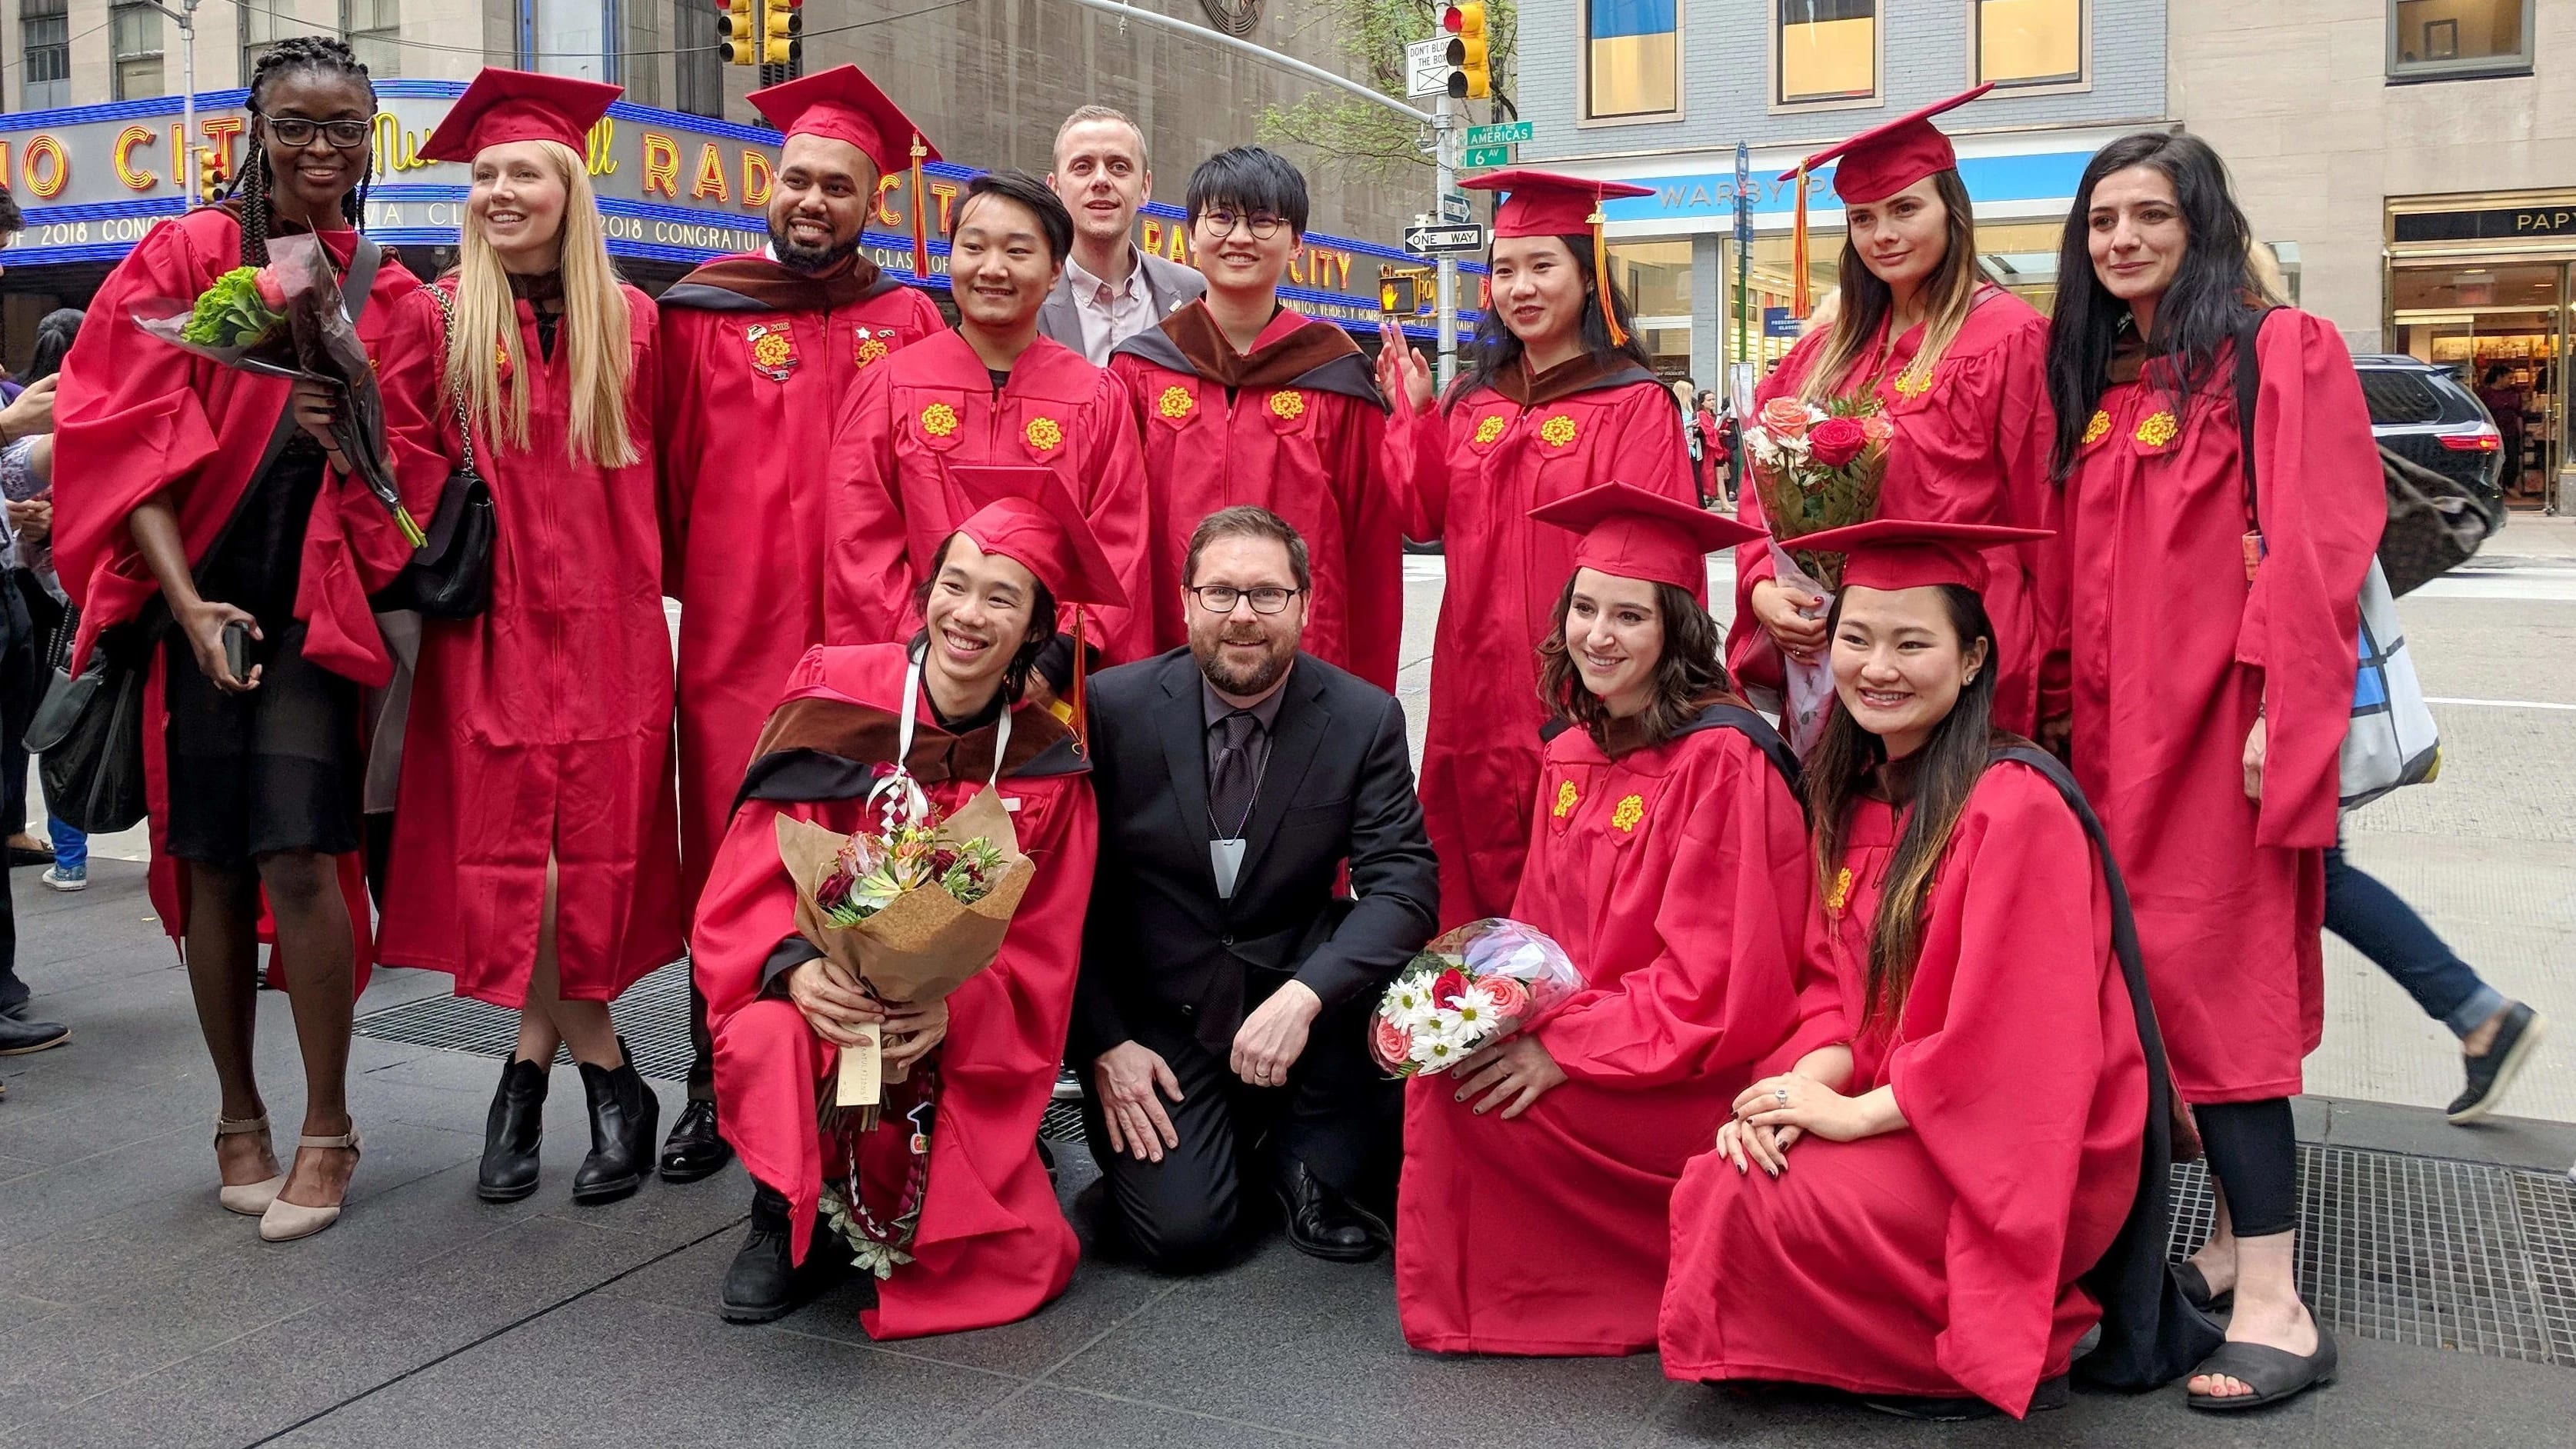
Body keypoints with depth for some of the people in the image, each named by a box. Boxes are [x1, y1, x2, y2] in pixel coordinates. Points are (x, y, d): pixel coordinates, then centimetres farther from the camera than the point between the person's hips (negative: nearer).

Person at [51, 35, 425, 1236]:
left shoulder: (389, 301, 7)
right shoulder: (186, 258, 3)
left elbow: (406, 489, 7)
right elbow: (133, 440, -5)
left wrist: (351, 442, -16)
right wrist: (185, 600, -16)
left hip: (315, 606, 0)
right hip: (195, 597, 0)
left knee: (297, 856, -10)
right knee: (212, 864, 4)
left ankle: (325, 1129, 1)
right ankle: (239, 1118, 18)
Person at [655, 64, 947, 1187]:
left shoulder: (910, 325, 8)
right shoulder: (703, 316, 6)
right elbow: (669, 471, 7)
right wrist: (682, 581, 5)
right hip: (735, 641, 0)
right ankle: (716, 1088, 15)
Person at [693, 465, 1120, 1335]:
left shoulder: (1046, 766, -4)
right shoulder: (835, 696, -8)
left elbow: (1041, 958, -3)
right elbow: (751, 879, -9)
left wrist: (952, 1007, -24)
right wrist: (797, 968, -30)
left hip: (962, 1049, 2)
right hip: (820, 998, -1)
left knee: (1018, 1263, -13)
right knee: (770, 1042, -36)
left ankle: (878, 1215, 22)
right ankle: (786, 1216, -2)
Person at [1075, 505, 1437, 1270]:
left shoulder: (1365, 718, -7)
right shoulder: (1113, 707, -9)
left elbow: (1405, 884, -14)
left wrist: (1303, 994, -29)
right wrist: (1104, 1045, -11)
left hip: (1293, 988, 2)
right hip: (1157, 1018, -1)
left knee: (1384, 970, -29)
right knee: (1183, 1230, -18)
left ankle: (1313, 1163, -2)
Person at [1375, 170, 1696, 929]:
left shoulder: (1633, 404, -8)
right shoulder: (1473, 400, 10)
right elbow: (1429, 518, 7)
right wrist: (1416, 414, -2)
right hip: (1479, 686, 6)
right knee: (1481, 875, 12)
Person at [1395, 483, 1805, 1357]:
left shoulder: (1721, 760, -18)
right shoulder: (1572, 755, 8)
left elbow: (1712, 982, -21)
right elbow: (1542, 928, 13)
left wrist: (1564, 1047, -22)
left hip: (1700, 1078, -8)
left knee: (1463, 1086, -20)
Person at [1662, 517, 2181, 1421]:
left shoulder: (2015, 805, -19)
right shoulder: (1853, 797, 6)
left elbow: (2008, 1037, -23)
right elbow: (1842, 987, 8)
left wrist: (1853, 1111, -19)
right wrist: (1808, 1081, -12)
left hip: (2024, 1158, -8)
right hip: (1895, 1123, 8)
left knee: (1751, 1205, -21)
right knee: (1715, 1181, -10)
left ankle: (2002, 1352, 1)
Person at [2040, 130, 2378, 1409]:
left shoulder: (2280, 354, -5)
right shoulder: (2091, 379, 15)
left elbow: (2313, 548, -13)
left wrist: (2278, 712, -19)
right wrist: (2060, 707, 12)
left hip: (2216, 719, -7)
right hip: (2111, 725, 7)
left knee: (2209, 980, -10)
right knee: (2140, 980, 8)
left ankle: (2273, 1305, -6)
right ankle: (2234, 1246, 19)